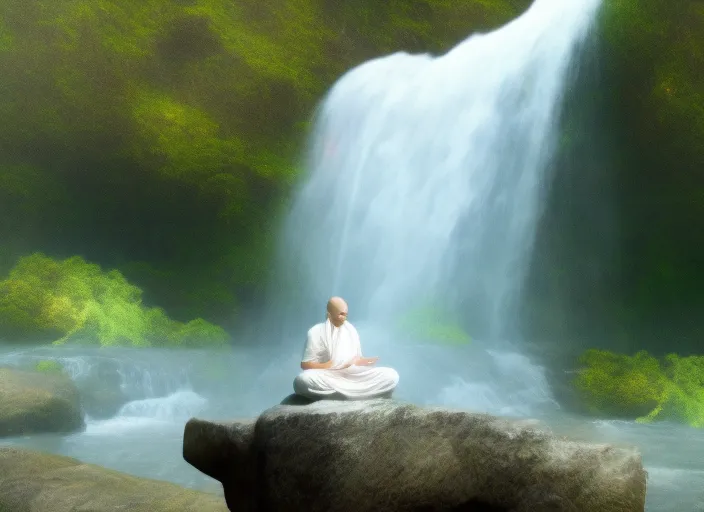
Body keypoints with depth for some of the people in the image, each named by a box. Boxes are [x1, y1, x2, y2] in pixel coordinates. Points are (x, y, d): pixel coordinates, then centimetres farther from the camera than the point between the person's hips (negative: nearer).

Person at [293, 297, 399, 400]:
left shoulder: (350, 330, 16)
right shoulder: (316, 332, 2)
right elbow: (305, 364, -2)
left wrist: (364, 361, -3)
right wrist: (330, 365, -12)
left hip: (353, 377, 4)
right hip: (327, 378, -4)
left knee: (391, 375, -18)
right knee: (303, 379, -39)